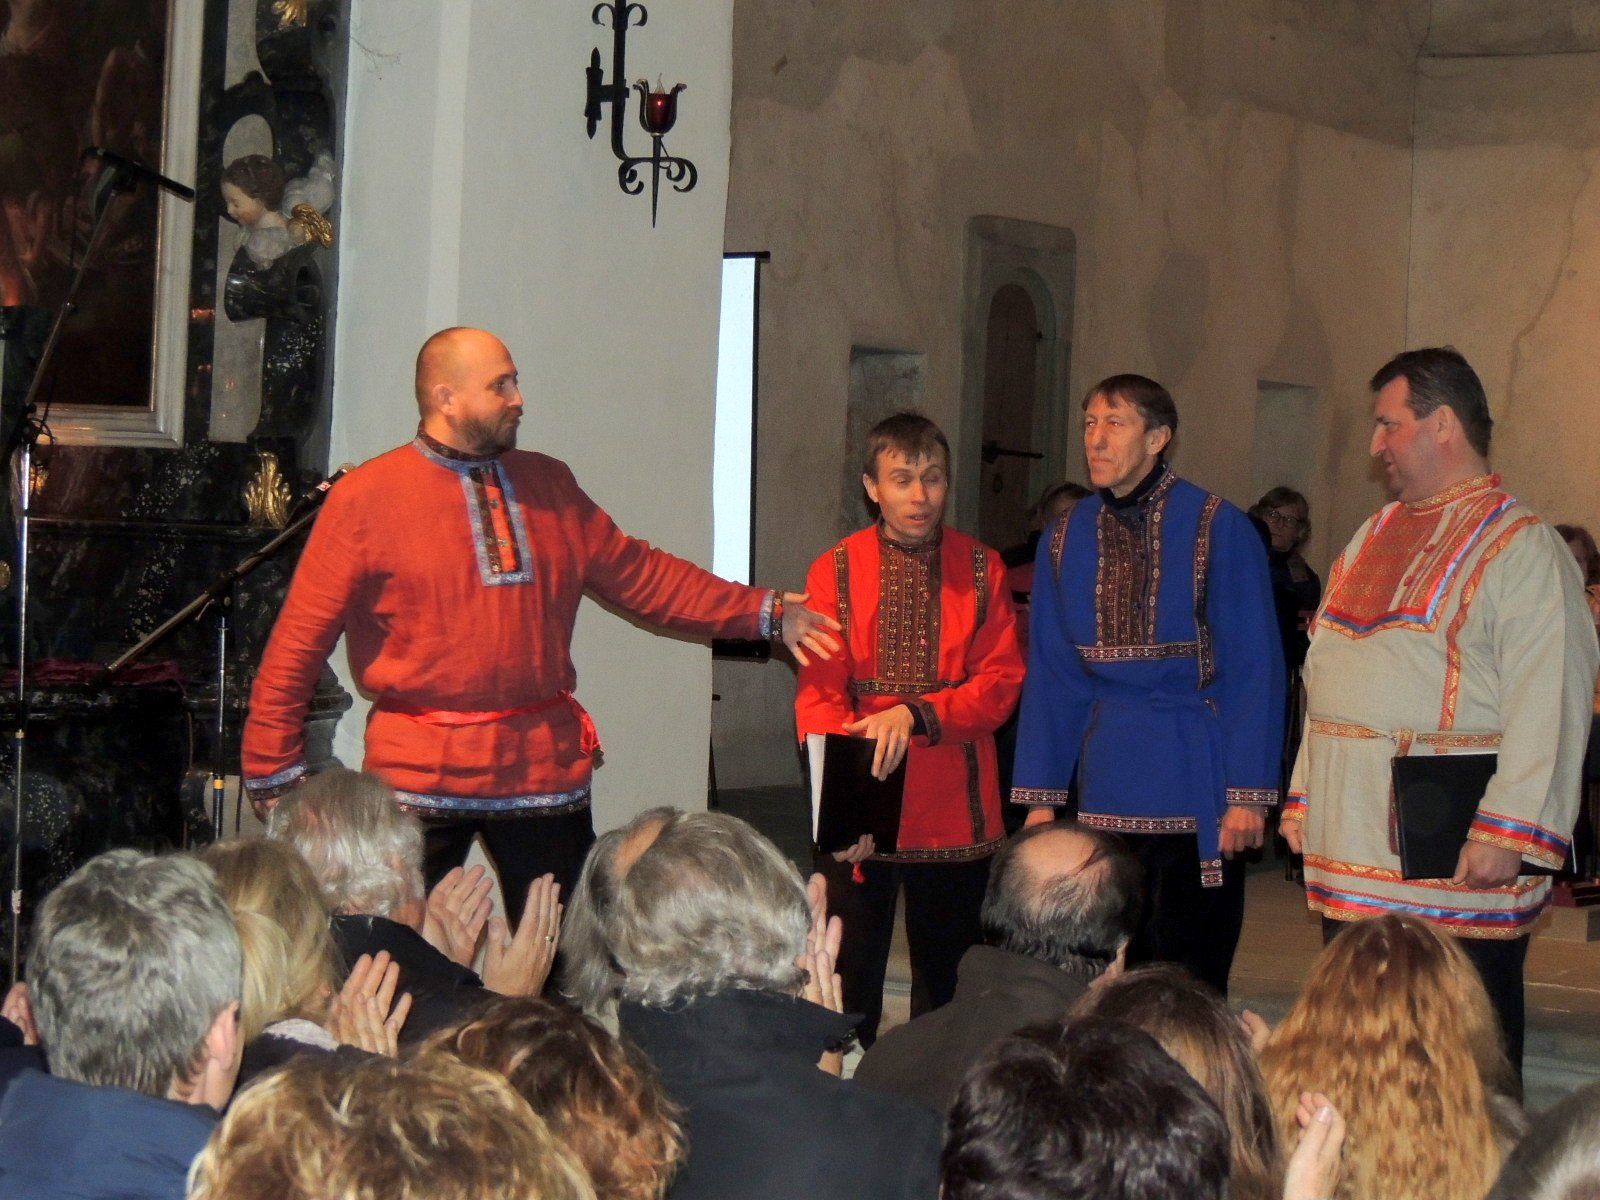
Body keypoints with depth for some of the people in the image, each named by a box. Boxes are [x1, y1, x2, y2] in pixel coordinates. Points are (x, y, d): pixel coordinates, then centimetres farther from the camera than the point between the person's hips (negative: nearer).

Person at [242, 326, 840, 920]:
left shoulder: (549, 485, 11)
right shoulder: (366, 498, -4)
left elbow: (640, 574, 16)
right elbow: (298, 643, -3)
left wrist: (766, 613, 11)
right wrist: (274, 771, -5)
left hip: (545, 765, 4)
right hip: (419, 775, -4)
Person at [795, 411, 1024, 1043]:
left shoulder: (981, 568, 6)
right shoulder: (836, 570, 2)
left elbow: (1001, 682, -2)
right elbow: (819, 692, -5)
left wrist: (915, 715, -19)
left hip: (955, 808, 1)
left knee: (946, 983, 9)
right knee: (849, 978, -1)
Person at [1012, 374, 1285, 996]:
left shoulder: (1218, 529, -5)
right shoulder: (1067, 537, 8)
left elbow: (1254, 668, -6)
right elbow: (1051, 675, 11)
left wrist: (1248, 794, -11)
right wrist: (1040, 795, 7)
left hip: (1194, 778, -4)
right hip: (1106, 786, 4)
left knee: (1188, 981, -2)